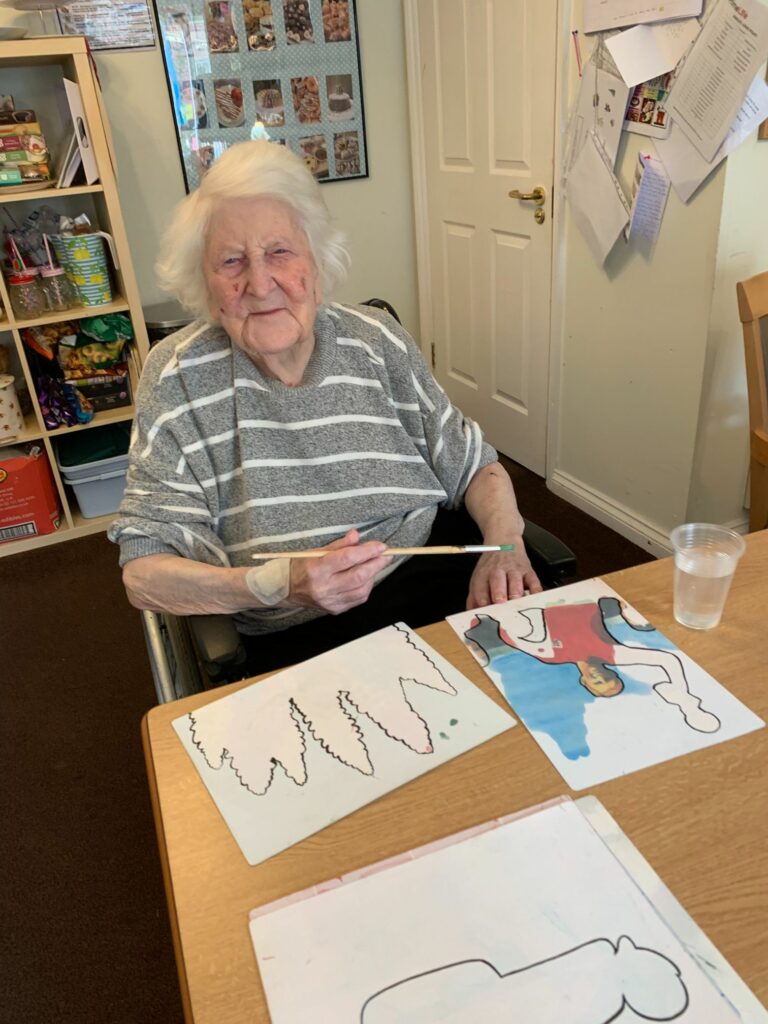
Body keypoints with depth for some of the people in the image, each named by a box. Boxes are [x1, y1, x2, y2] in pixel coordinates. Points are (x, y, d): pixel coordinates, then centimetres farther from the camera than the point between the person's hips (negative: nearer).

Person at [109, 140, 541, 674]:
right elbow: (144, 574, -10)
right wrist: (281, 583, -27)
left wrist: (505, 542, -12)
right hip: (299, 639, -2)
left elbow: (476, 467, 9)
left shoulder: (376, 340, 0)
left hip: (444, 584, 3)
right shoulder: (178, 378, -6)